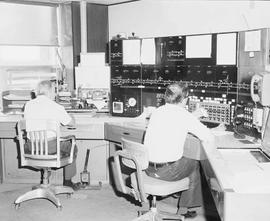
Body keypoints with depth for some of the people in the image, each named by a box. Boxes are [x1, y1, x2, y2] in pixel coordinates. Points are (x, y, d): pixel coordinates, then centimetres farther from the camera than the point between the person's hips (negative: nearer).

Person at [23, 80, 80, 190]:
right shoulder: (56, 107, -11)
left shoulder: (28, 105, 2)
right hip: (51, 147, -4)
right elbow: (72, 123, 0)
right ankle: (67, 181, 31)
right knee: (72, 147, 23)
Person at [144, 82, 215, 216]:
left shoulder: (157, 111, 8)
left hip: (147, 167, 7)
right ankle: (186, 208, 30)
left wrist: (194, 116, 29)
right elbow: (209, 138, -9)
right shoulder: (184, 115, -12)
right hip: (167, 171, -7)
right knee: (194, 164, 22)